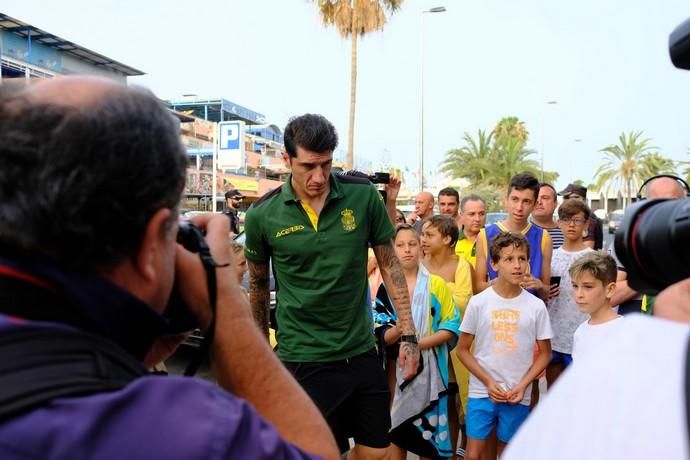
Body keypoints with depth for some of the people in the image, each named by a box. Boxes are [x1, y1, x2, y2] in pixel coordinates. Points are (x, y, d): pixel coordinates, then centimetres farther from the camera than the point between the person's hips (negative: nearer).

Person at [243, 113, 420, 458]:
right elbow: (258, 284, 6)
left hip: (362, 352, 3)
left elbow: (390, 265, 2)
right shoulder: (262, 214, -9)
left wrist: (408, 335, 0)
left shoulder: (364, 195, -7)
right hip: (303, 360, -2)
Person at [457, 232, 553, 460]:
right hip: (481, 391, -1)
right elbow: (463, 349, 0)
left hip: (518, 396, 1)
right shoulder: (478, 302, -5)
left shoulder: (536, 306, -3)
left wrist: (522, 385, -7)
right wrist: (489, 382, -9)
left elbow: (545, 353, 5)